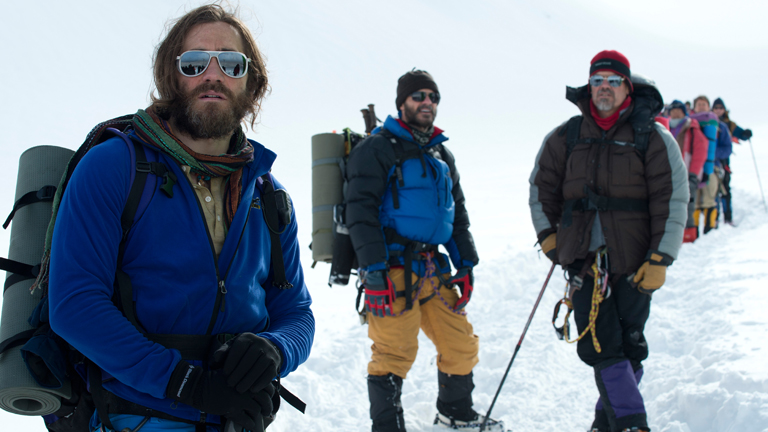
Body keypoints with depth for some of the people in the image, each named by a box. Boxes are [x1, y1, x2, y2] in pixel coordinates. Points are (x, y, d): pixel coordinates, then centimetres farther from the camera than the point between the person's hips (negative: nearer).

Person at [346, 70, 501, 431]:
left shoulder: (441, 155, 20)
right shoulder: (377, 149, -3)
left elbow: (458, 213, 26)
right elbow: (360, 211, -11)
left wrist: (466, 264, 17)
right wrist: (374, 271, -18)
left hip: (433, 270, 7)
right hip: (393, 270, -7)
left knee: (461, 344, 12)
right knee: (394, 353, -7)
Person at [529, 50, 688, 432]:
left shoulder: (652, 138, 1)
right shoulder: (566, 137, 8)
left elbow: (672, 200, -1)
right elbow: (541, 186, 19)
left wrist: (660, 259, -7)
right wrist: (548, 235, 10)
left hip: (633, 262, -1)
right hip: (584, 258, 2)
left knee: (628, 346, 3)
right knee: (600, 346, -7)